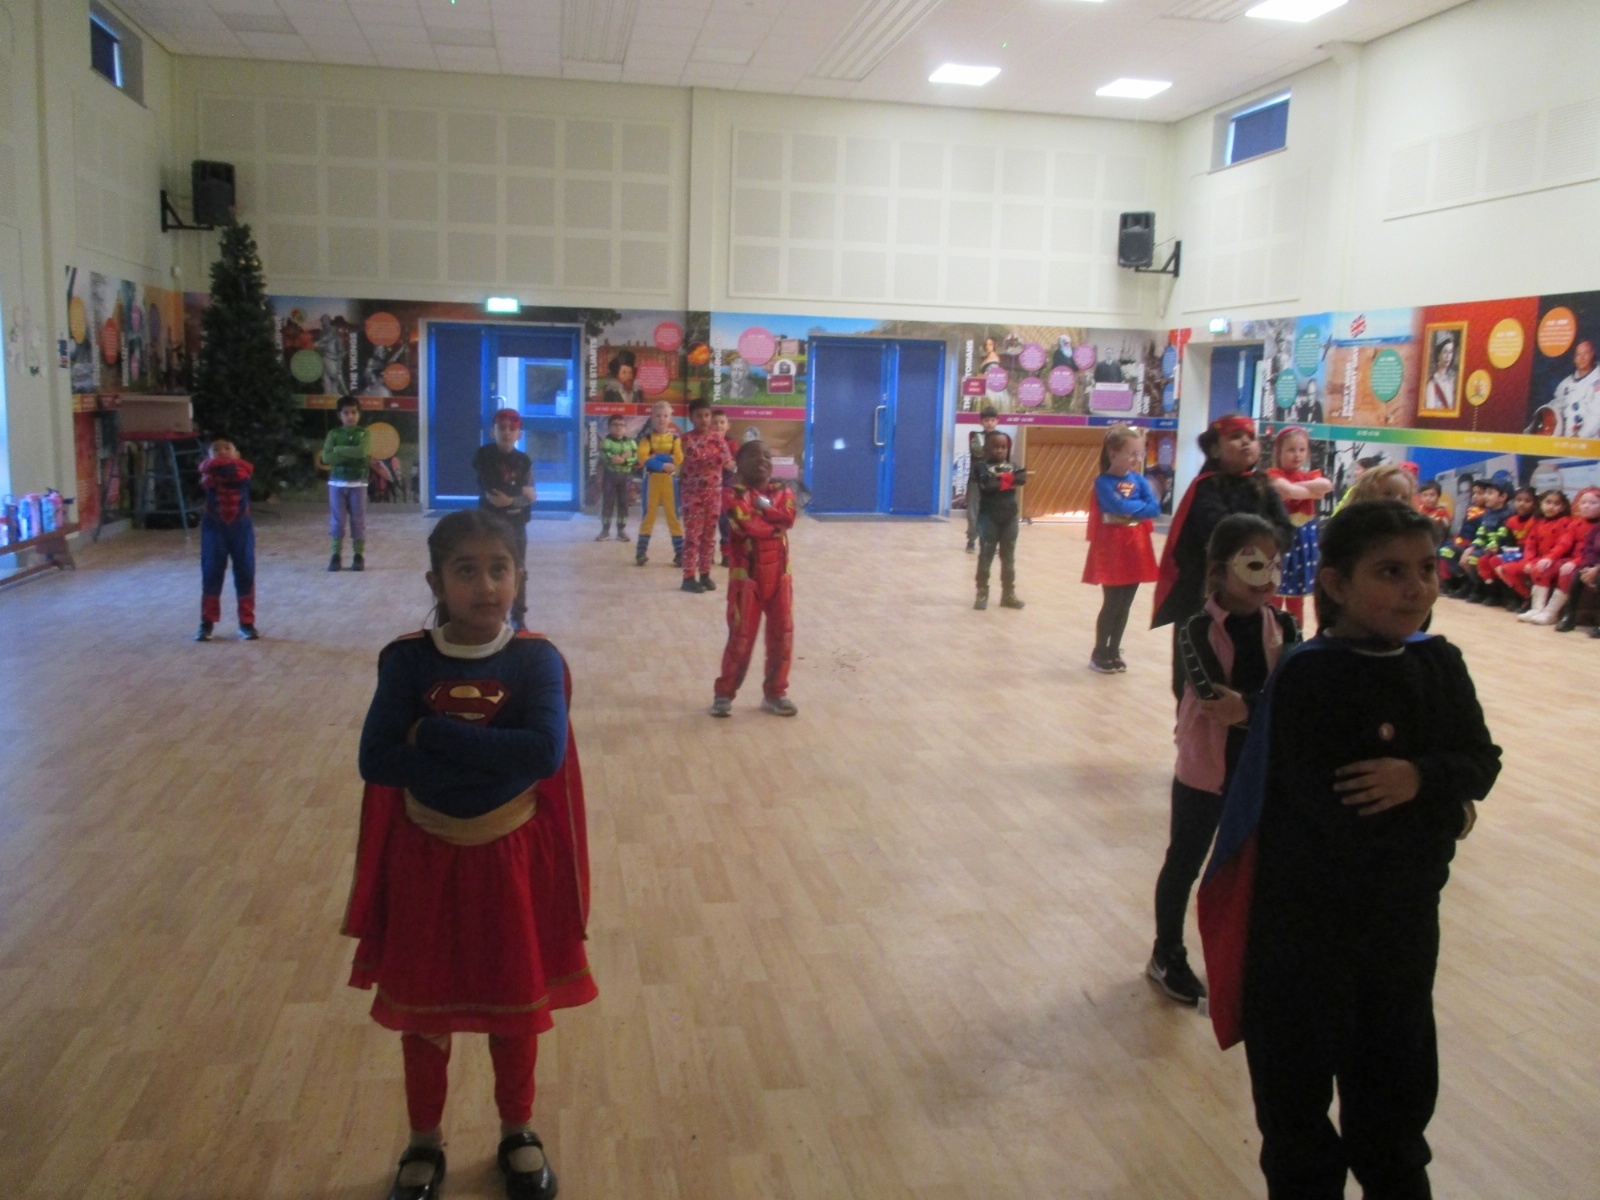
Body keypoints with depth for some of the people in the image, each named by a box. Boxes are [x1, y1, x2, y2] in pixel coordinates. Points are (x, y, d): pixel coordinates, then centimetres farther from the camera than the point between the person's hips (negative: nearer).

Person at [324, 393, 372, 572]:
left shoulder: (364, 434, 2)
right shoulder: (333, 434, 4)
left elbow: (362, 451, -18)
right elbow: (326, 457, -9)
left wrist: (339, 449, -11)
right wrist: (351, 455, -15)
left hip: (358, 483, -1)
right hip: (337, 483, 1)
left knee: (358, 520, 2)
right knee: (337, 520, 1)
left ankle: (359, 555, 7)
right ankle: (335, 555, 6)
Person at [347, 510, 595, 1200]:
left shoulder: (536, 660, -11)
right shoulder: (407, 659, -10)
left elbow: (546, 752, -26)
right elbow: (378, 760, -20)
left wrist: (433, 734, -25)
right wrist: (494, 757, -24)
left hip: (512, 856, 0)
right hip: (425, 856, 1)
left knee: (514, 1002, 15)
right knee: (422, 1006, 15)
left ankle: (518, 1132, 39)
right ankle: (424, 1142, 39)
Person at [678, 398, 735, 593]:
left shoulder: (718, 437, 6)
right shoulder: (687, 438, -6)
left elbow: (728, 460, -4)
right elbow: (697, 456, -21)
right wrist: (717, 457, -14)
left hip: (714, 492, 4)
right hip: (693, 492, -4)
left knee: (709, 535, 8)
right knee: (693, 535, -5)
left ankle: (705, 574, 16)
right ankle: (689, 577, -2)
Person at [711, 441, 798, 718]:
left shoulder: (783, 492, 7)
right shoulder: (735, 494, -8)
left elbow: (788, 517, -13)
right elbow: (746, 524, -25)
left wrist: (763, 509, -17)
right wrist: (774, 523, -12)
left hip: (779, 576, 5)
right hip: (745, 576, -5)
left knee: (782, 635, 7)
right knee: (741, 636, -1)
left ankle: (775, 694, 20)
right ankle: (724, 693, 12)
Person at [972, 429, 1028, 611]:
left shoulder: (1012, 466, 9)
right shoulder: (983, 467, -4)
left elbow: (1023, 478, -11)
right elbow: (988, 483, -23)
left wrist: (1001, 478, -16)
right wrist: (1008, 480, -12)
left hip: (1009, 518, 4)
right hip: (989, 517, -4)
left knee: (1008, 557, 11)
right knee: (986, 556, 1)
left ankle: (1008, 594, 19)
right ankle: (982, 593, 8)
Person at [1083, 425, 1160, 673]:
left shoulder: (1138, 479, 6)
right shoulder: (1103, 482, -9)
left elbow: (1155, 508, -5)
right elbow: (1120, 506, -23)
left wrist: (1130, 509, -15)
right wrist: (1141, 505, -8)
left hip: (1135, 548, 5)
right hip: (1112, 548, -5)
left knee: (1125, 605, 11)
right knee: (1112, 604, 1)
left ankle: (1113, 652, 23)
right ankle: (1098, 654, 14)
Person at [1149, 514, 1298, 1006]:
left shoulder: (1283, 626, -3)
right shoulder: (1199, 629, -16)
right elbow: (1212, 695, -25)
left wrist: (1247, 706, -30)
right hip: (1205, 768, -4)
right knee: (1184, 865, 12)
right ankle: (1167, 955, 31)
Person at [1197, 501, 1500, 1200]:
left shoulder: (1438, 665, 0)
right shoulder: (1309, 679, -20)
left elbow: (1481, 763, -2)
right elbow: (1332, 807, -25)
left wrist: (1422, 778, -23)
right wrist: (1443, 813, -13)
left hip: (1406, 913, 6)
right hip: (1309, 917, -6)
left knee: (1397, 1073, 24)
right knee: (1299, 1079, 11)